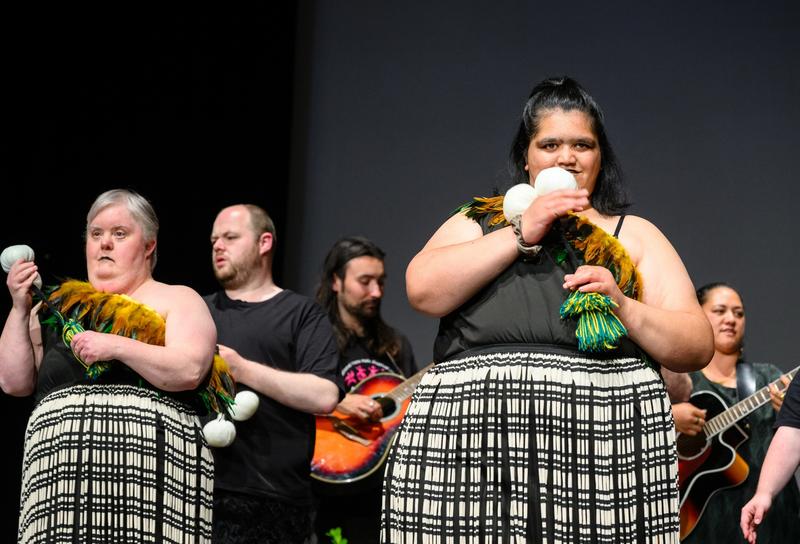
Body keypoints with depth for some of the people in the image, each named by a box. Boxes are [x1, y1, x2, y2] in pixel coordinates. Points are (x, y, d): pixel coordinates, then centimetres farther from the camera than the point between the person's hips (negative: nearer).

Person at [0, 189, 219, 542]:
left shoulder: (177, 300, 11)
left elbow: (190, 371, -7)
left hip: (150, 466, -3)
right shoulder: (60, 307, 21)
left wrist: (117, 347, -13)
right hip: (61, 469, 3)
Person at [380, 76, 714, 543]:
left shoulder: (635, 235, 17)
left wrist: (623, 306, -6)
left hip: (604, 451, 0)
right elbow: (423, 290, -1)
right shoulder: (478, 222, 18)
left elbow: (697, 349, 10)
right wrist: (522, 234, -2)